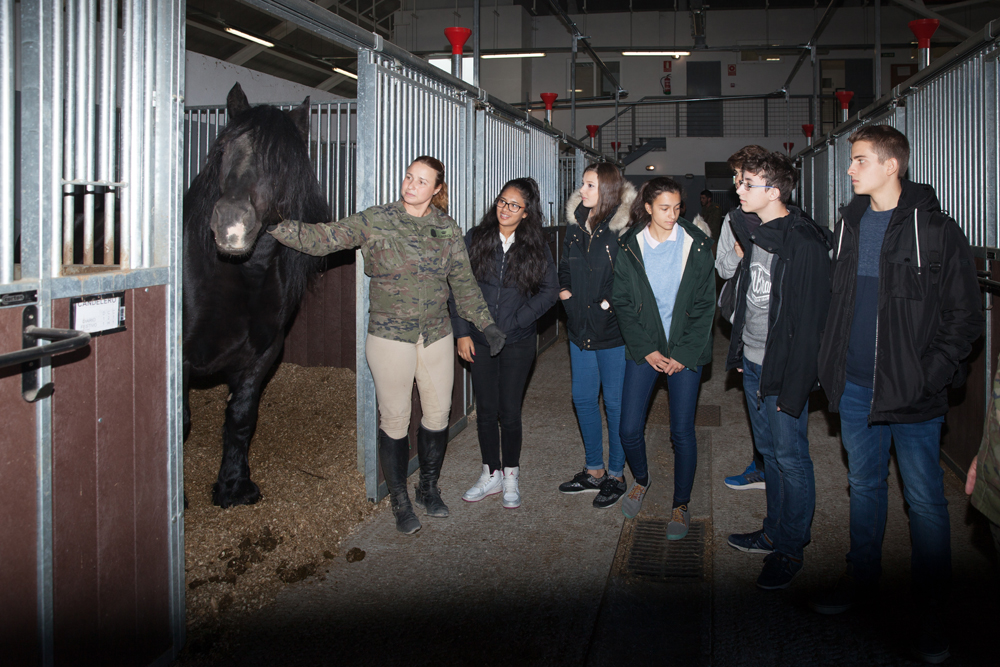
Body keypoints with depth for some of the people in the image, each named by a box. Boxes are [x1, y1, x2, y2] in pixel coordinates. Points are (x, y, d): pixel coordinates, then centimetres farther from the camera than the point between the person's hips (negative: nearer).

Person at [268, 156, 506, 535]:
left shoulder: (448, 231, 4)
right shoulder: (374, 222, -5)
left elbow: (464, 283, 10)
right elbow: (322, 238, -13)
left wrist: (486, 324, 6)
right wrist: (275, 225, -25)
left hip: (437, 336, 3)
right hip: (390, 337, -3)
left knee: (438, 413, 10)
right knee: (395, 419, 4)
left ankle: (429, 489, 33)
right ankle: (399, 501, 22)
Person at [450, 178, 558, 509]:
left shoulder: (535, 246, -2)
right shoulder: (476, 238, -1)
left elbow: (550, 290, 1)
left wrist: (516, 321, -7)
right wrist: (462, 332, -5)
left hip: (518, 342, -1)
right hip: (479, 340, 1)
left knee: (509, 411, 2)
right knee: (486, 410, 8)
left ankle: (511, 476, 20)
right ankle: (491, 474, 23)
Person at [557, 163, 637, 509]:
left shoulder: (624, 227, -14)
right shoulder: (575, 223, 6)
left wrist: (609, 302, -16)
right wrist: (565, 289, 4)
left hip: (613, 329, -7)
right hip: (581, 327, 7)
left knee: (615, 403, 5)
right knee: (583, 399, 14)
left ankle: (616, 475, 21)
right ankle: (594, 470, 29)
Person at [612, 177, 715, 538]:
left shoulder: (696, 244, -3)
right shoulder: (629, 247, 0)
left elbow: (705, 304, -2)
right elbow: (622, 302, 2)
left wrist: (683, 355, -7)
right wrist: (646, 350, -6)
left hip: (686, 350, -1)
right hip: (643, 349, 1)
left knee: (682, 431, 0)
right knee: (630, 429, -1)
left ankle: (681, 505, 19)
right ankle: (641, 480, 31)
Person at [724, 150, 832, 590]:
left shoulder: (805, 245, -18)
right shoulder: (753, 235, 9)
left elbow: (809, 322, -20)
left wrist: (794, 386, -21)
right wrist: (738, 352, 15)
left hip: (783, 370, -8)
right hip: (753, 364, 8)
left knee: (790, 458, 2)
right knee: (769, 452, 18)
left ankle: (790, 550, 14)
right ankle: (774, 533, 31)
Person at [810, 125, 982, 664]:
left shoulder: (937, 231, -8)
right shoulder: (849, 225, 9)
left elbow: (965, 315, -6)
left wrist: (931, 375, -14)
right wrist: (830, 365, 8)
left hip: (913, 394, -5)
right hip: (855, 387, 5)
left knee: (924, 499, 2)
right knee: (864, 485, 17)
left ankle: (932, 609, 13)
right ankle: (862, 577, 33)